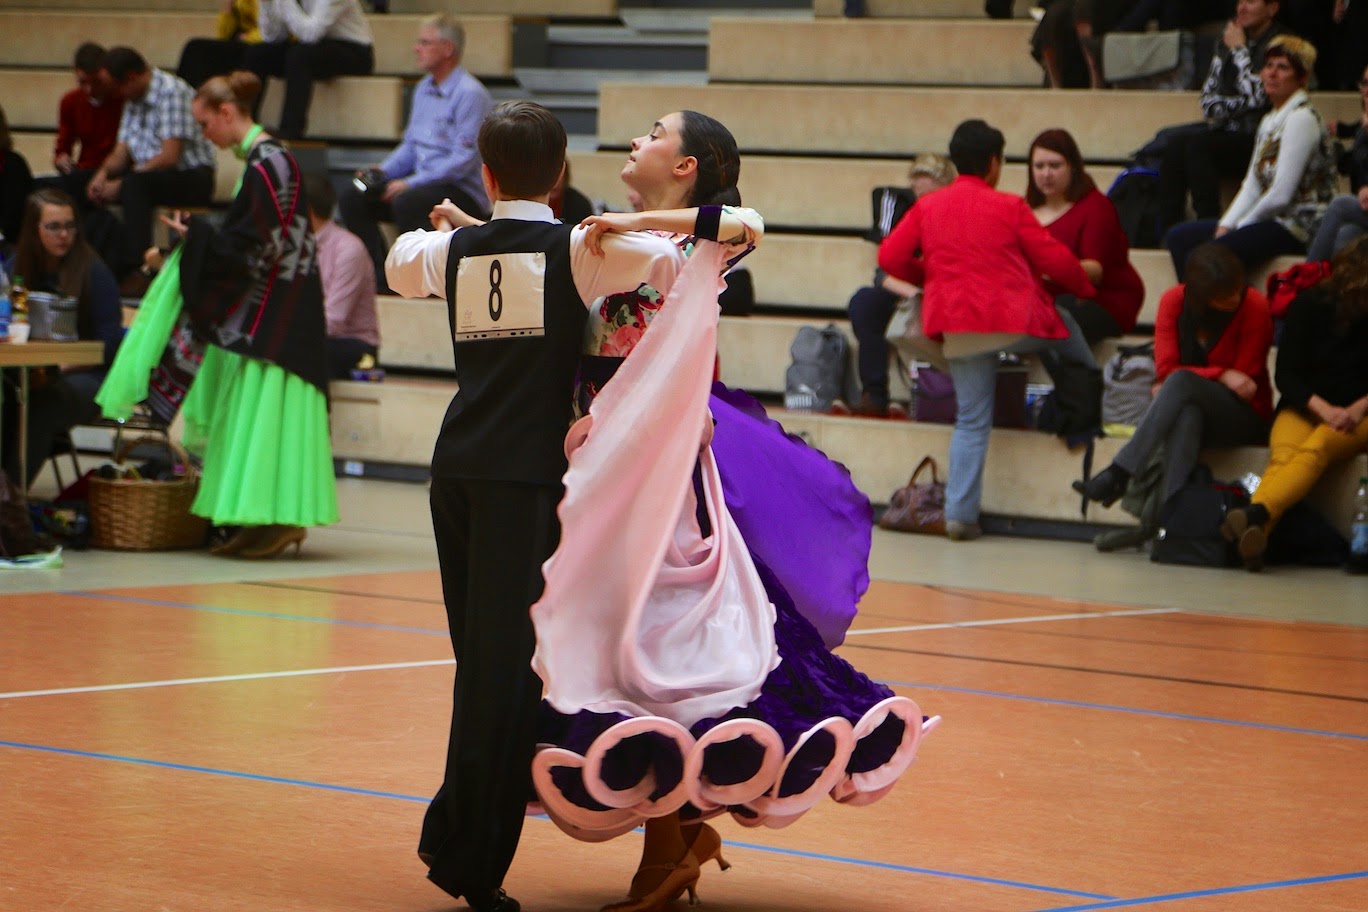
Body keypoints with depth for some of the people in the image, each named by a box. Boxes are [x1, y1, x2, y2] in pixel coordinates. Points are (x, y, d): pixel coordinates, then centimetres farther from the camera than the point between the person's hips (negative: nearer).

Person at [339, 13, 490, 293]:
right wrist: (382, 171, 2)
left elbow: (464, 159, -20)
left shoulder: (470, 94, -14)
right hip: (422, 181, 9)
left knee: (406, 203, -35)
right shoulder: (424, 88, 15)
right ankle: (381, 278, -4)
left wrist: (411, 183, -22)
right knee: (353, 199, -5)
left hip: (463, 191, -9)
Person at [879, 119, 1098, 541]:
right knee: (1065, 326, 28)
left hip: (957, 327, 3)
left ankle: (959, 514, 2)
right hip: (1015, 319, -3)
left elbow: (891, 256, 4)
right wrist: (1085, 289, 18)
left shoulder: (927, 208, 7)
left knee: (971, 421, 8)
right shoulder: (1009, 207, -3)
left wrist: (929, 278, 21)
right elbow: (1054, 259, -2)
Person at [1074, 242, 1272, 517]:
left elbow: (1245, 379, -9)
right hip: (1188, 406, 2)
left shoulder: (1255, 306, -11)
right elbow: (1165, 369, -7)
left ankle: (1118, 473, -42)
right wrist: (1222, 375, -21)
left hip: (1243, 417, -2)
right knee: (1186, 414, -39)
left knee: (1181, 382, -35)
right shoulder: (1174, 301, -3)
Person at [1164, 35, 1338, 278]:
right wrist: (1226, 224, 0)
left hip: (1298, 228, -10)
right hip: (1272, 220, 10)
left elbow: (1280, 195, -17)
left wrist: (1240, 227, -6)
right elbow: (1252, 187, 16)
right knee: (1178, 237, 2)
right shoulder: (1270, 120, 18)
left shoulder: (1301, 119, -13)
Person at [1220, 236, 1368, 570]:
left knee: (1315, 450, -36)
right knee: (1283, 456, -34)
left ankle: (1256, 515, -63)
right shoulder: (1312, 304, 0)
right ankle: (1256, 533, -63)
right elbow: (1286, 374, -2)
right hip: (1303, 408, 1)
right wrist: (1323, 409, -19)